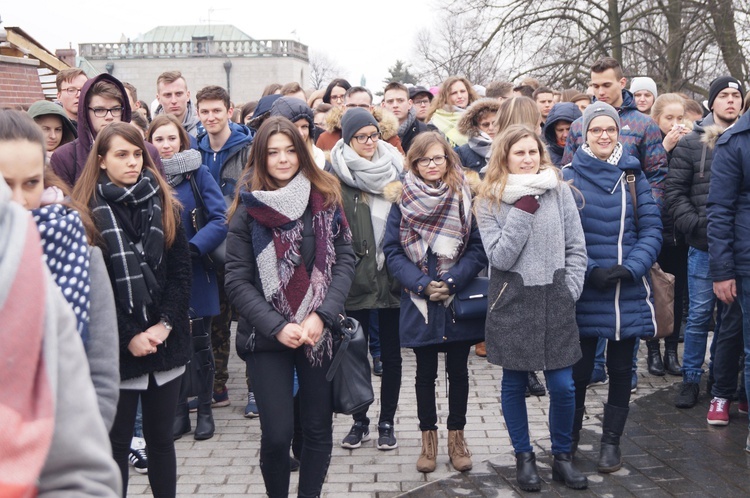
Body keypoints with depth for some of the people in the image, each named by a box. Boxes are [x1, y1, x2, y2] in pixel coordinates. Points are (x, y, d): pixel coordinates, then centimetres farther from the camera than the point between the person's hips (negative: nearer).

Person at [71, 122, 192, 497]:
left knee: (160, 438, 14)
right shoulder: (87, 213, -4)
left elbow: (181, 272, 2)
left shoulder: (164, 205, 7)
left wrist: (164, 325, -10)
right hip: (116, 349, -3)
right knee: (117, 443, 7)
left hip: (166, 343, 3)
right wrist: (128, 337, -13)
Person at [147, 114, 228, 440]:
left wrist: (192, 248, -23)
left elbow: (220, 219, -12)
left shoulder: (198, 173, -5)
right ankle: (179, 411, 23)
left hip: (196, 275, -2)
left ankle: (205, 410, 20)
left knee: (199, 343, 6)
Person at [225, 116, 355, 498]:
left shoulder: (325, 198, 3)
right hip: (267, 336, -2)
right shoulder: (248, 209, -2)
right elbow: (237, 281, -5)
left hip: (320, 333, 2)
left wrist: (321, 315, -13)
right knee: (277, 434, -2)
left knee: (319, 428, 8)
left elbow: (345, 260, 0)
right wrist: (277, 326, -15)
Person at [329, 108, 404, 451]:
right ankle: (360, 421, 24)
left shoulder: (395, 168, 5)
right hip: (355, 278, -2)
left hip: (392, 277, 2)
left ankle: (387, 422, 22)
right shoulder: (337, 176, -4)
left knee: (391, 354, 9)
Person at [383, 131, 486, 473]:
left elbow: (478, 248, -5)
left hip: (459, 300, 0)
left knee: (458, 370, 10)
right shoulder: (403, 200, 0)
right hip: (419, 303, 0)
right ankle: (428, 438, 23)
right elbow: (392, 252, -4)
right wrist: (422, 285, -16)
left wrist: (452, 281, -18)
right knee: (426, 372, 10)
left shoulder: (465, 197, -2)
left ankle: (456, 435, 25)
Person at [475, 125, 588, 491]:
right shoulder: (490, 200, -3)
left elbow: (576, 248, 5)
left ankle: (562, 456, 22)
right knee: (514, 383, 9)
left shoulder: (560, 191, 1)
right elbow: (500, 257, -13)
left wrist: (569, 291, -2)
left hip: (555, 302, 1)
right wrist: (524, 209, -16)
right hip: (511, 302, 0)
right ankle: (524, 457, 26)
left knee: (563, 385, 1)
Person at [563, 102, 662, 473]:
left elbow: (652, 229, 1)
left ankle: (611, 441, 25)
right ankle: (569, 437, 26)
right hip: (583, 292, -2)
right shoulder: (569, 177, -2)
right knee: (579, 369, 5)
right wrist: (590, 272, -16)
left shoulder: (633, 175, 4)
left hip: (628, 292, 2)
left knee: (621, 369, 10)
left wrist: (628, 269, -14)